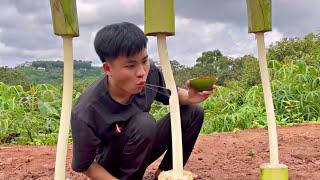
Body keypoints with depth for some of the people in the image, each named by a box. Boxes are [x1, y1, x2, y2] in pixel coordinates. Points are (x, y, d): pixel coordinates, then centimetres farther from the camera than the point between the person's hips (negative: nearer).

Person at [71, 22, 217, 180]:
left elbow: (171, 94, 2)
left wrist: (189, 97, -20)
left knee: (193, 112, -8)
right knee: (143, 123, -33)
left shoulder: (150, 73, -20)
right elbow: (84, 166, -17)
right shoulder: (85, 114, -32)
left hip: (141, 150, 6)